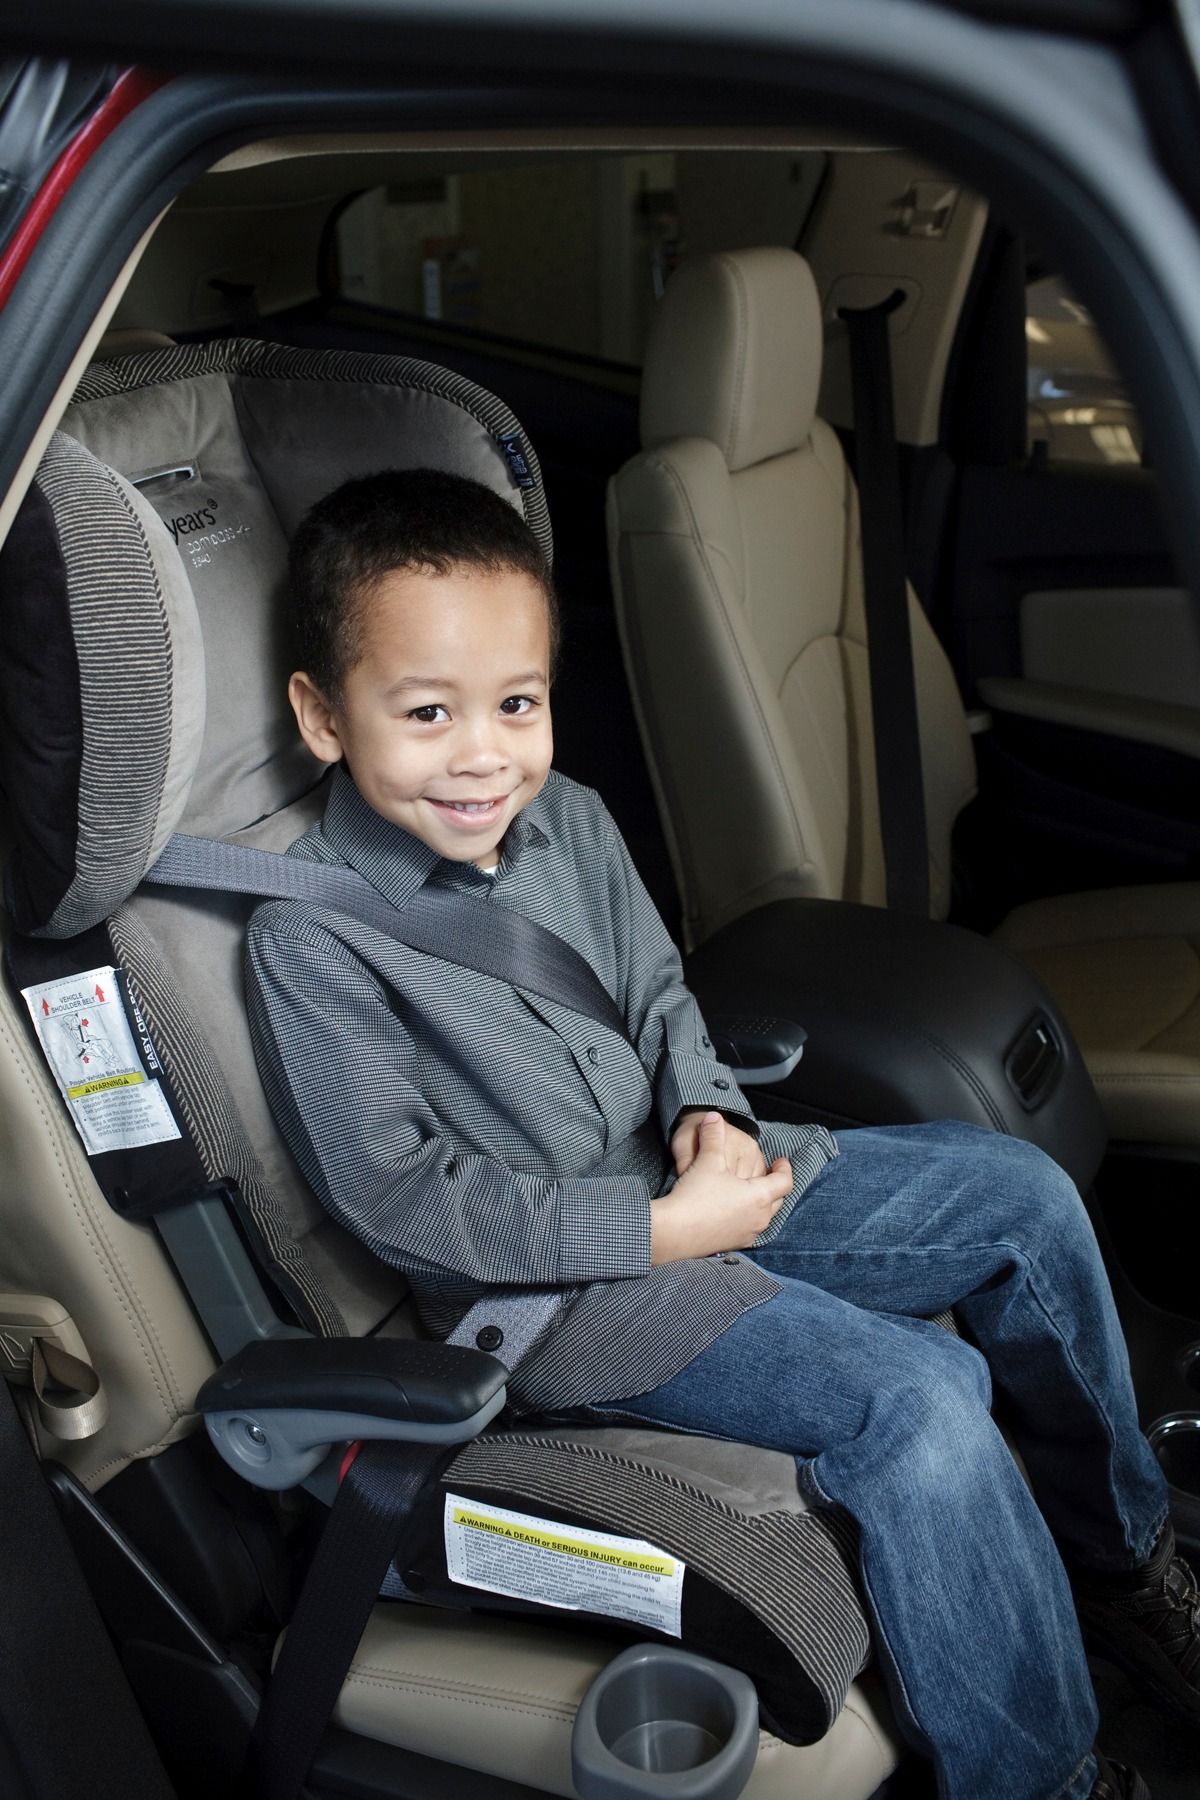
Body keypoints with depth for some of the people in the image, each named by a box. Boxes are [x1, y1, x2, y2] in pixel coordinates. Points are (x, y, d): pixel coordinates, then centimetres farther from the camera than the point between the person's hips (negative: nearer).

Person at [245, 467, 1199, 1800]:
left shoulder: (569, 821, 2)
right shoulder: (312, 941, -18)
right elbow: (394, 1195, -19)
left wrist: (709, 1115, -9)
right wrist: (656, 1231, -21)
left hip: (685, 1183, 8)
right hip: (542, 1284, -7)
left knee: (1021, 1196, 2)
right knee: (919, 1397, -23)